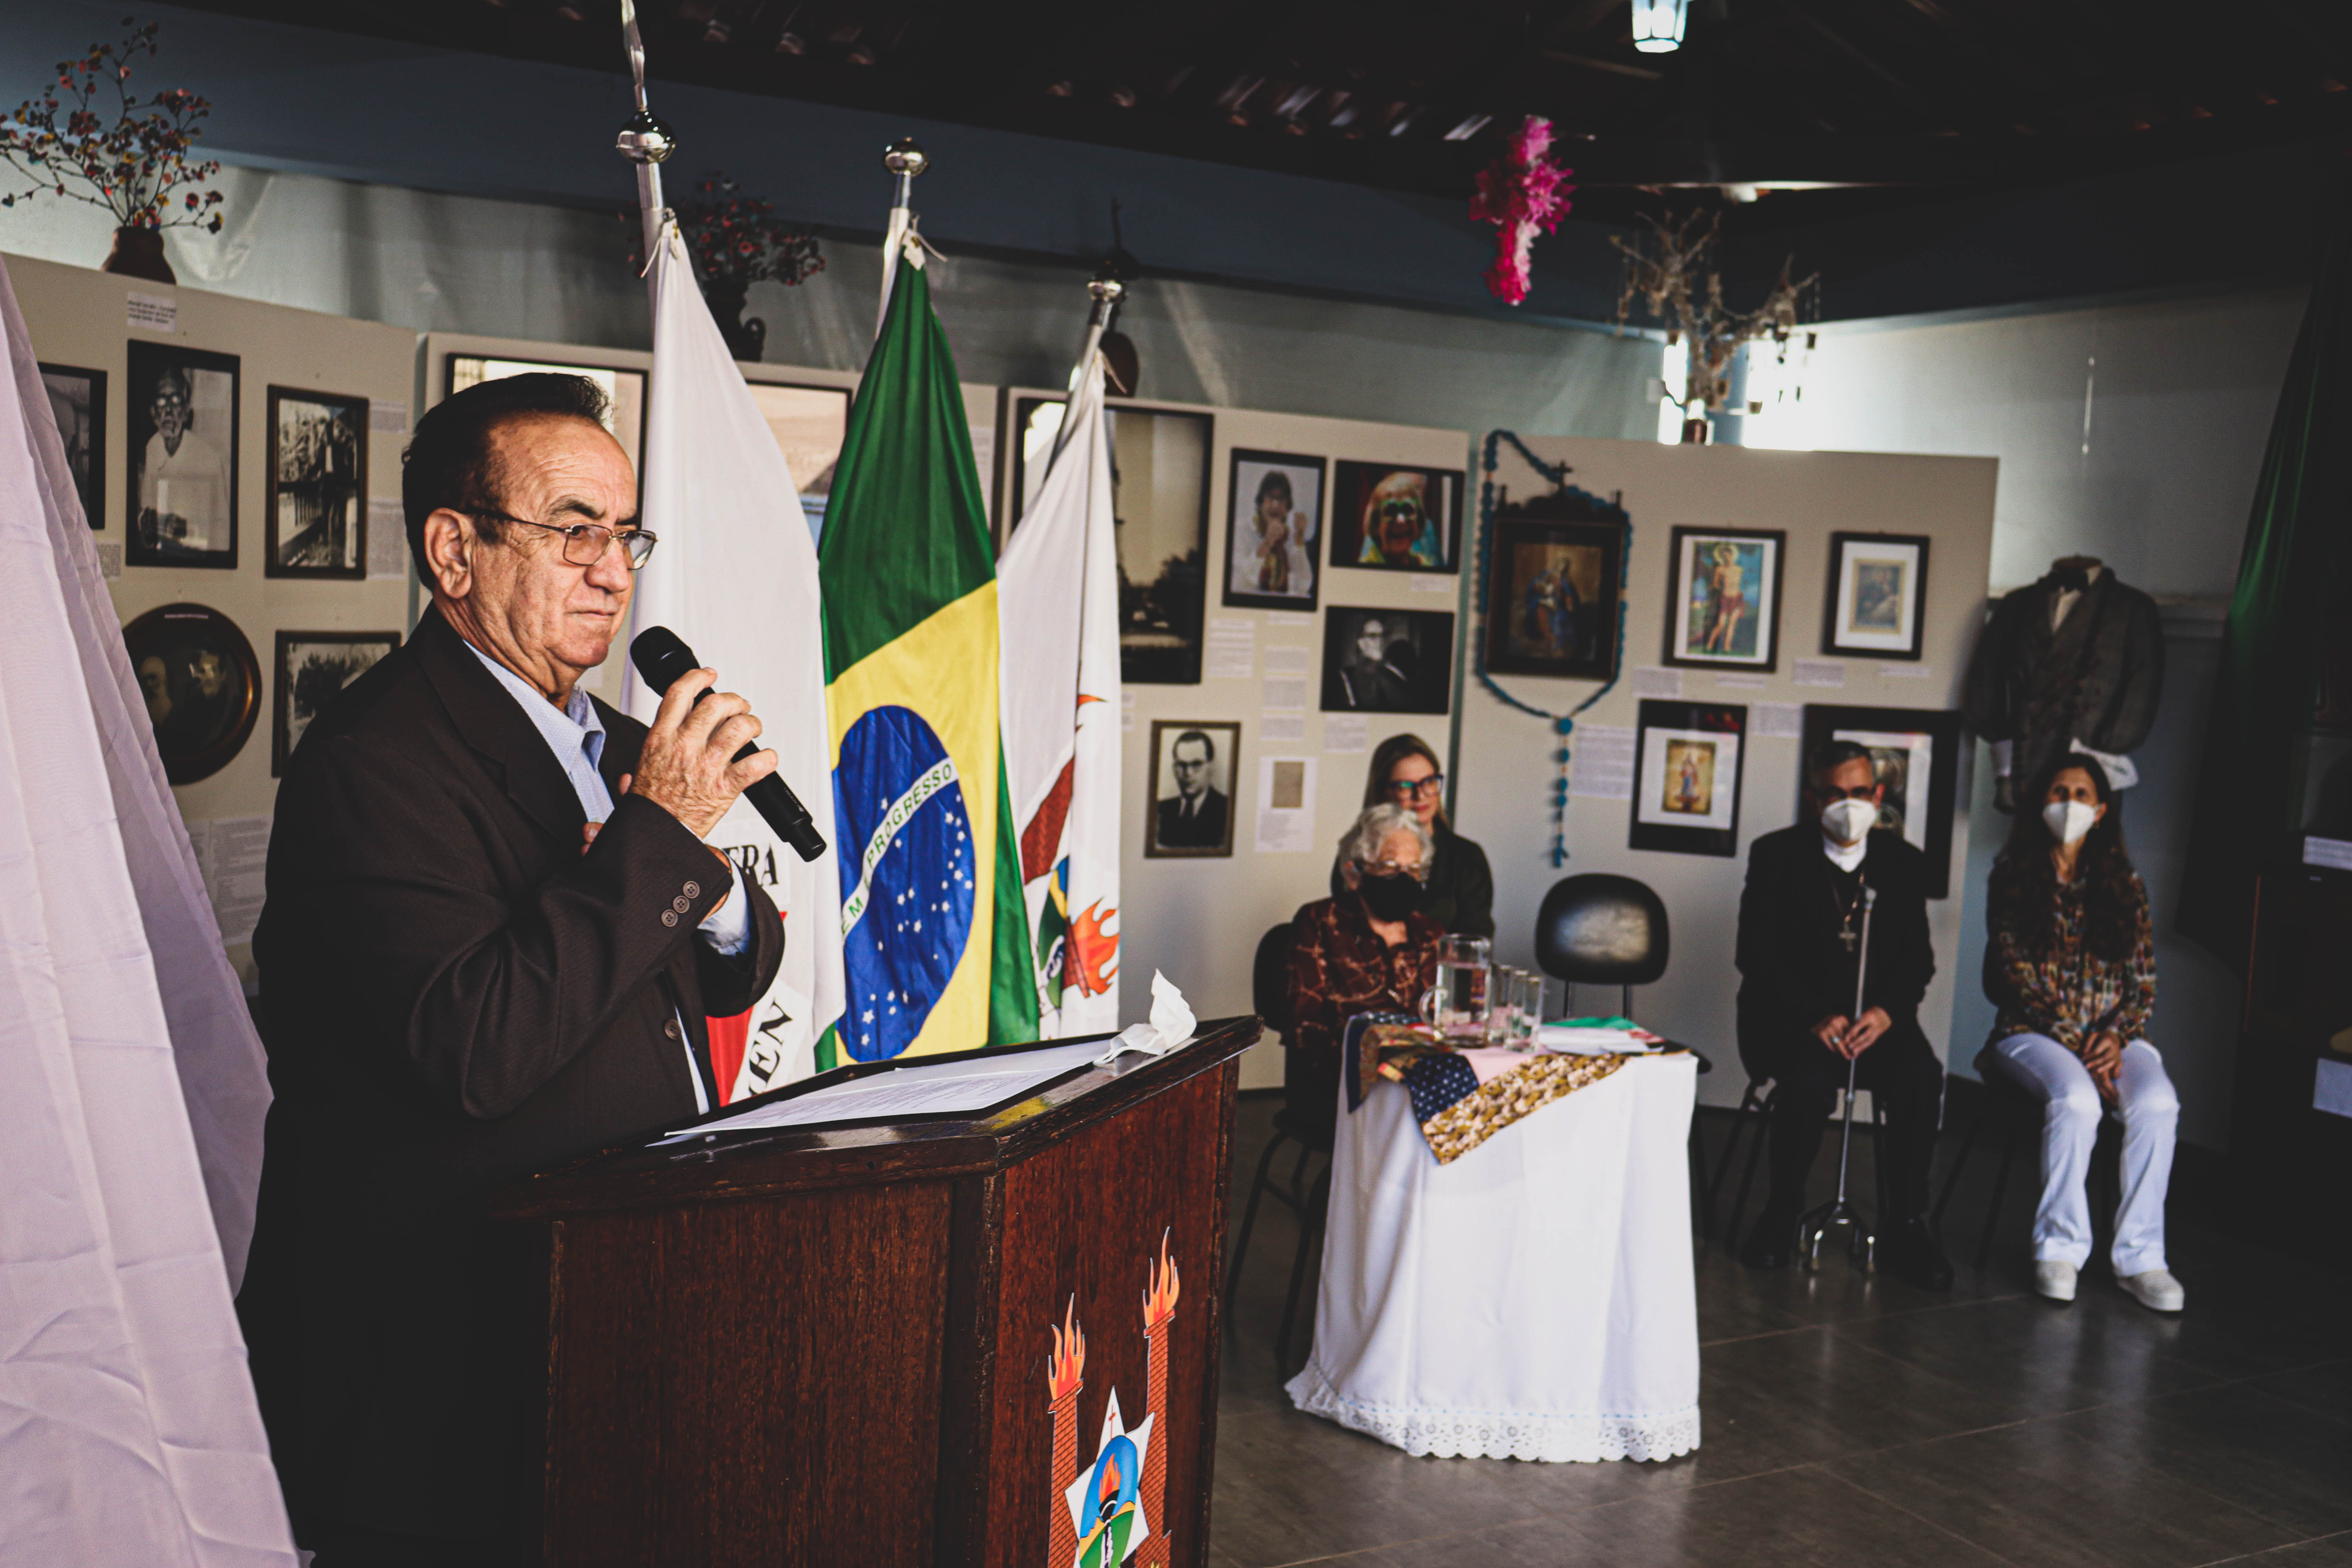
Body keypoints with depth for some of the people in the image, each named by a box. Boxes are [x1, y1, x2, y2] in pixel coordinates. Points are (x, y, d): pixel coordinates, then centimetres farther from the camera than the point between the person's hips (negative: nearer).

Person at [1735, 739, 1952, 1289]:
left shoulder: (1905, 862, 10)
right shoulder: (1777, 855, 2)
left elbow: (1918, 958, 6)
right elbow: (1757, 954, -6)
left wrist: (1887, 1010, -16)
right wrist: (1815, 1017, -20)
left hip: (1877, 1016, 3)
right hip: (1789, 1016, -2)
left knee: (1920, 1077, -28)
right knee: (1810, 1078, -33)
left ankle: (1905, 1227, -13)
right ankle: (1782, 1214, -9)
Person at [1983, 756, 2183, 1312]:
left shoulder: (2123, 884, 13)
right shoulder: (2014, 878, 5)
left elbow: (2145, 978, 9)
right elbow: (2016, 972, -4)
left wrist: (2117, 1037, -10)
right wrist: (2075, 1043, -14)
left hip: (2113, 1033, 3)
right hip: (2034, 1031, -2)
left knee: (2157, 1103, -29)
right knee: (2075, 1098, -34)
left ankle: (2140, 1256, -23)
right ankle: (2060, 1248, -22)